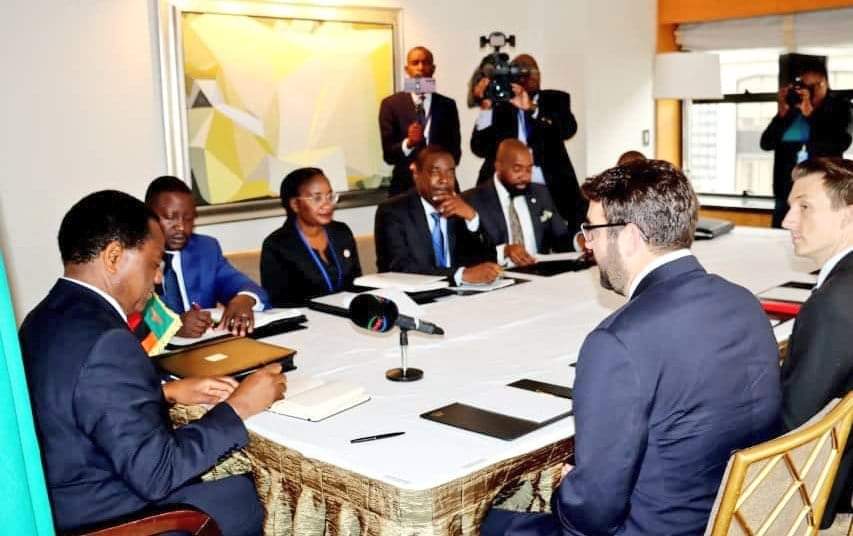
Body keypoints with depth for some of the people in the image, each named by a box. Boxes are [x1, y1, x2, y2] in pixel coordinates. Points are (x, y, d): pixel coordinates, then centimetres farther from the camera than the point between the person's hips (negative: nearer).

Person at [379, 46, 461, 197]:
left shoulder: (448, 105, 6)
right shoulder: (391, 104, 1)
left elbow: (455, 150, 6)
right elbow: (388, 154, -4)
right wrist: (408, 143, -22)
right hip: (405, 187, -1)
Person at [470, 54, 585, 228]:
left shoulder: (555, 99, 13)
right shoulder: (499, 106, 9)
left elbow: (568, 128, -7)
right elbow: (480, 149, -1)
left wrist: (531, 108, -18)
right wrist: (485, 107, -10)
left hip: (551, 189, 1)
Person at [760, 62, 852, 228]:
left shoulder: (839, 107, 3)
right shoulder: (790, 108, 7)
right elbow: (766, 144, 0)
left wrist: (810, 114, -18)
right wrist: (782, 113, -13)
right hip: (787, 195, 3)